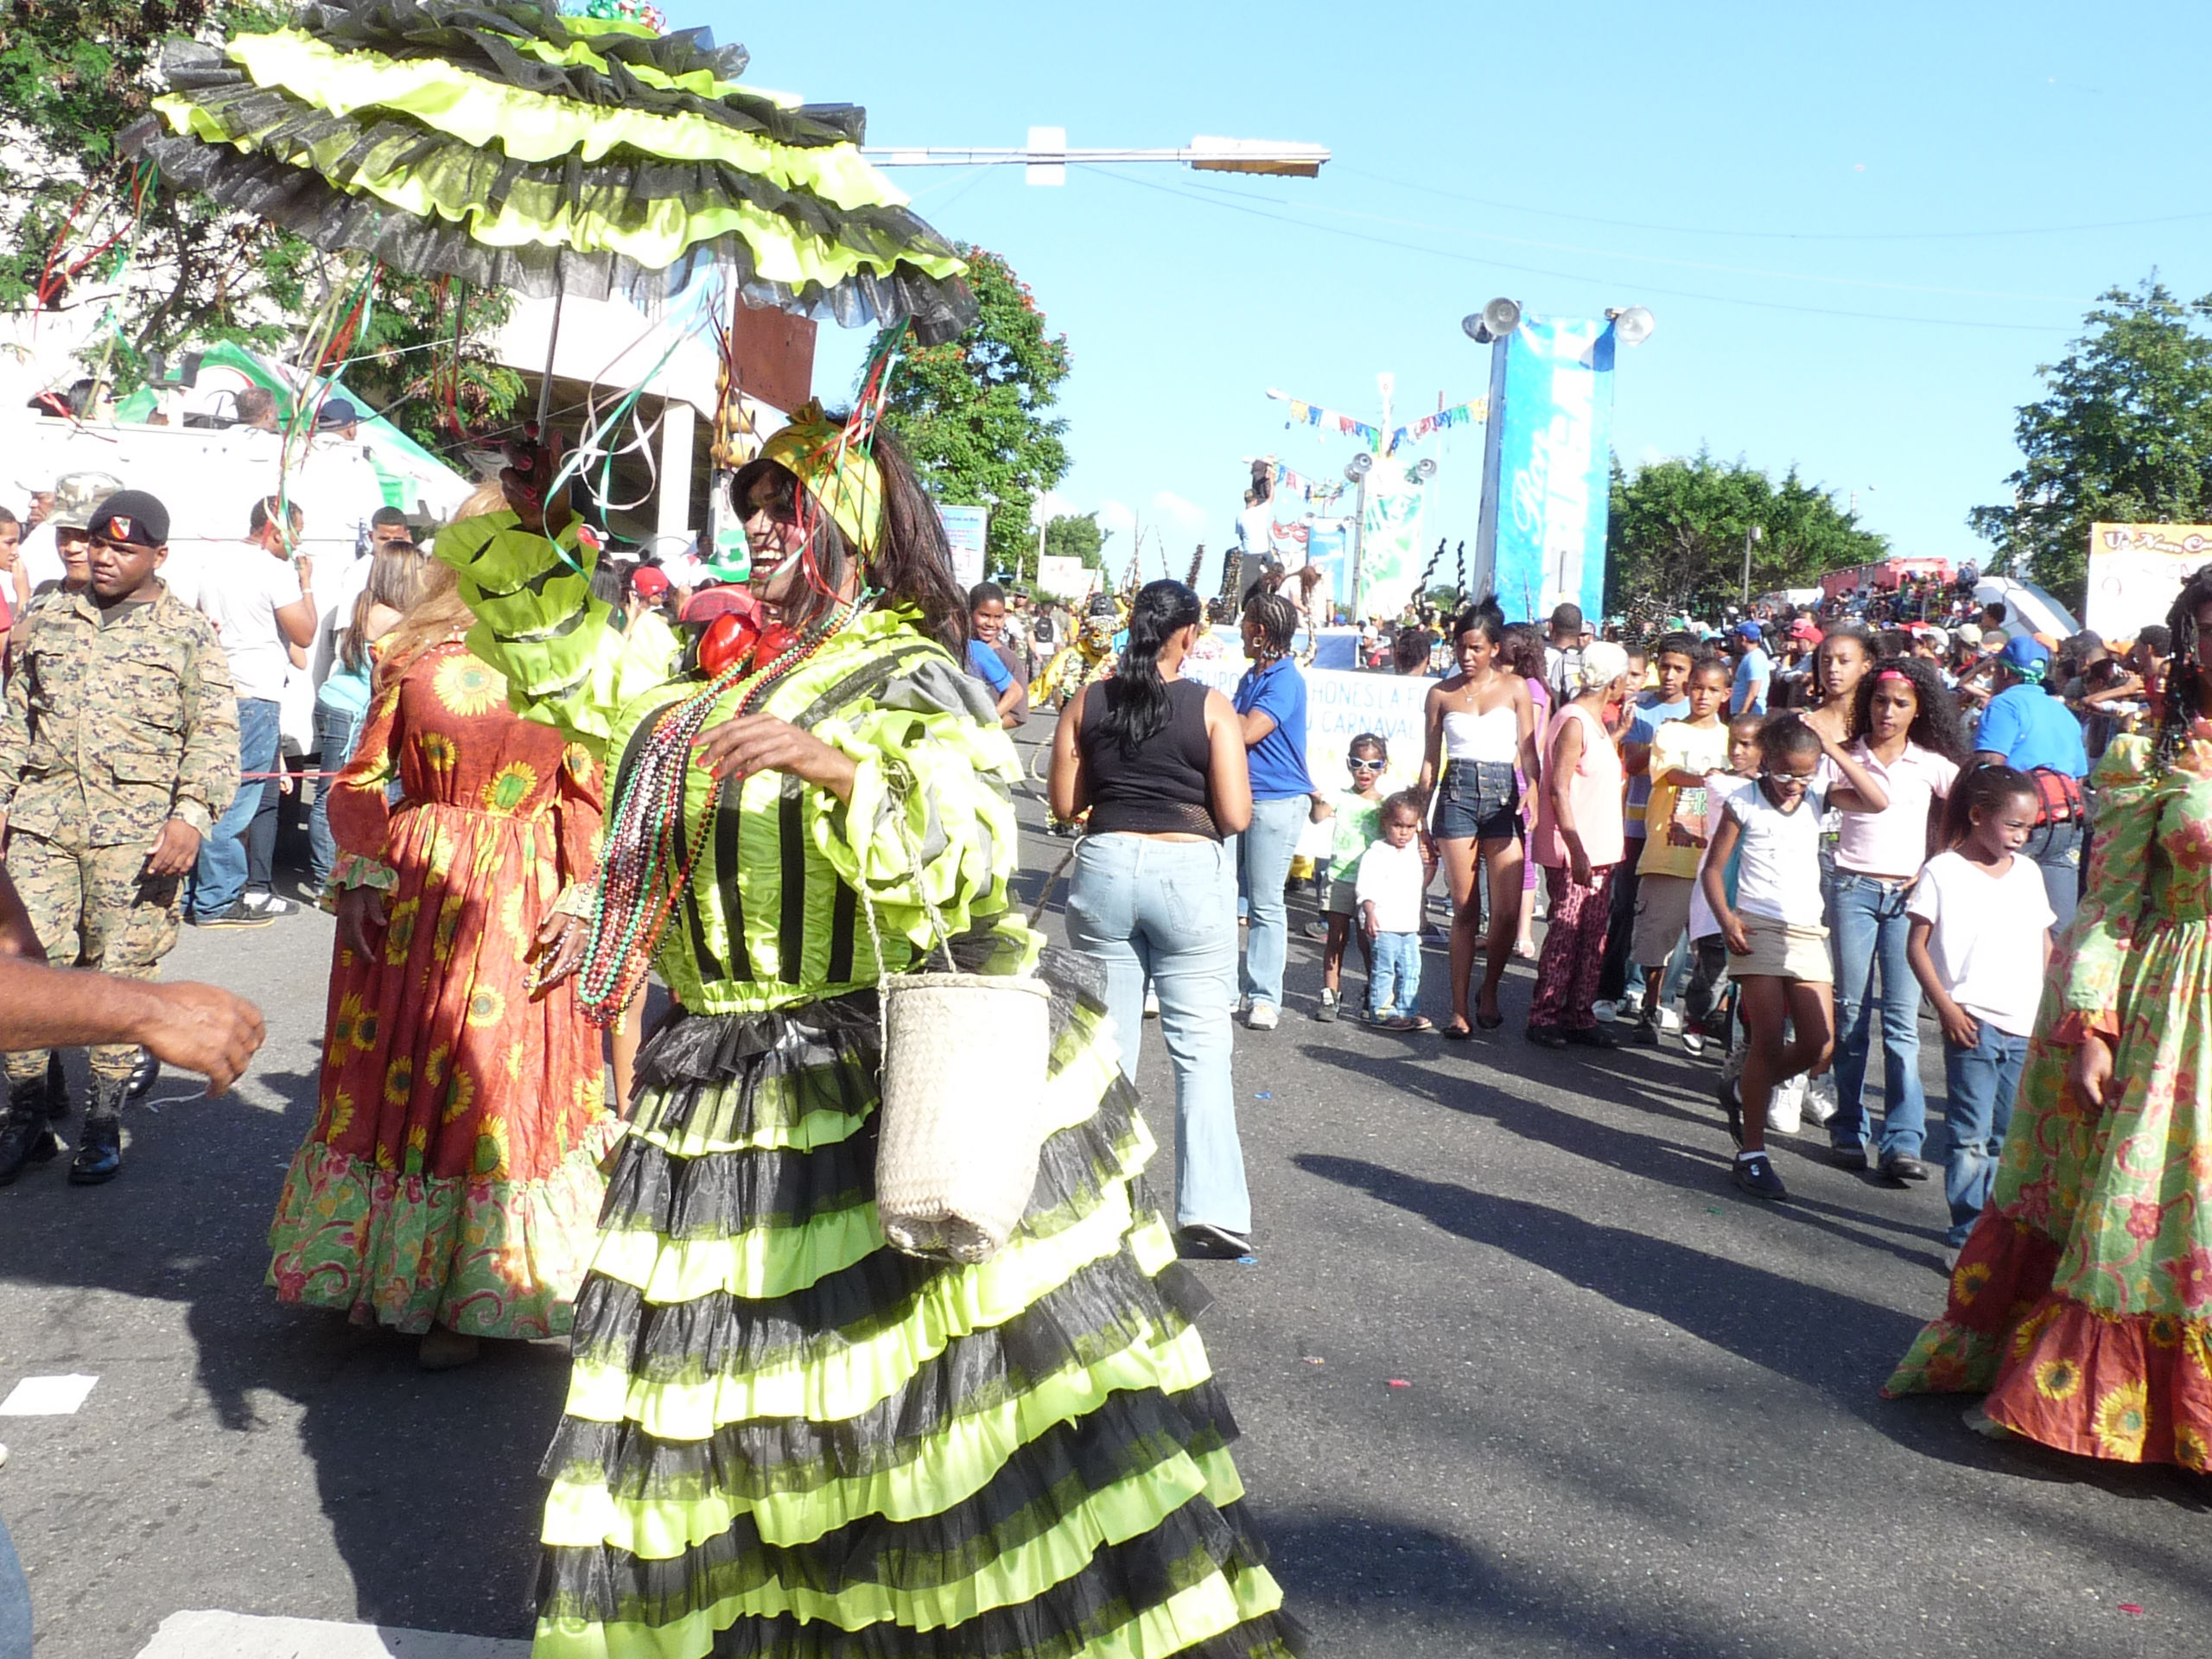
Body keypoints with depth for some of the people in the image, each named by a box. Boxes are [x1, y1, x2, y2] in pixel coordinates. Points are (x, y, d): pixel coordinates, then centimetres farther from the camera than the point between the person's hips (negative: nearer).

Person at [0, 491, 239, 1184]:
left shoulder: (187, 633, 3)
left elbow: (214, 735, -3)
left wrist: (191, 815, -15)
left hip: (136, 828, -3)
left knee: (121, 971, 1)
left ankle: (104, 1121, 13)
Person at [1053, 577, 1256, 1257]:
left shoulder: (1087, 702, 2)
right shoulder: (1212, 707, -5)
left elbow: (1065, 801, 5)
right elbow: (1235, 816, -8)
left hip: (1104, 865, 3)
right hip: (1190, 870, -3)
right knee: (1201, 1045, 2)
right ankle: (1210, 1205, -3)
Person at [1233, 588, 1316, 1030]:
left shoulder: (1286, 680, -13)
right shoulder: (1251, 676, 15)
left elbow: (1246, 732, -21)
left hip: (1277, 801, -9)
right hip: (1238, 795, 9)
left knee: (1265, 903, -4)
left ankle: (1264, 997, 3)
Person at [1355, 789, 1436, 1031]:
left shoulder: (1416, 851, 14)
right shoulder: (1376, 854, -8)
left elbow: (1422, 884, 23)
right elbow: (1366, 887, -14)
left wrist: (1431, 864, 6)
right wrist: (1370, 914, -25)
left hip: (1410, 925, 7)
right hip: (1383, 924, -7)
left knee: (1410, 971, 10)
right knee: (1384, 969, -5)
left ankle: (1407, 1011, 18)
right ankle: (1381, 1011, 1)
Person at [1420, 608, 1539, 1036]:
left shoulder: (1515, 688, 8)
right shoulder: (1442, 693, 9)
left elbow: (1527, 749, 6)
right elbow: (1431, 758, 12)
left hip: (1503, 794, 0)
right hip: (1457, 792, 0)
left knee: (1507, 910, -6)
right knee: (1464, 910, -2)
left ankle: (1489, 994, 18)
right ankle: (1459, 1010, 5)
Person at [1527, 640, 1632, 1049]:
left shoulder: (1595, 720, 16)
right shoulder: (1573, 722, -14)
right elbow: (1559, 789, -19)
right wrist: (1576, 851, -22)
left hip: (1597, 849, 9)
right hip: (1572, 851, -9)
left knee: (1593, 934, 8)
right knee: (1566, 933, -5)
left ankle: (1579, 1018, 15)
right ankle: (1543, 1019, 3)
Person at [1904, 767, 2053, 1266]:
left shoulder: (2028, 873, 11)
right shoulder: (1943, 872, -5)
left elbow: (2045, 944, 19)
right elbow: (1917, 945, -5)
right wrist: (1946, 1007, -12)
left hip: (2027, 1028, 5)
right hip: (1972, 1023, -5)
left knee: (2007, 1138, 11)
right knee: (1971, 1137, -5)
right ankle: (1965, 1234, 0)